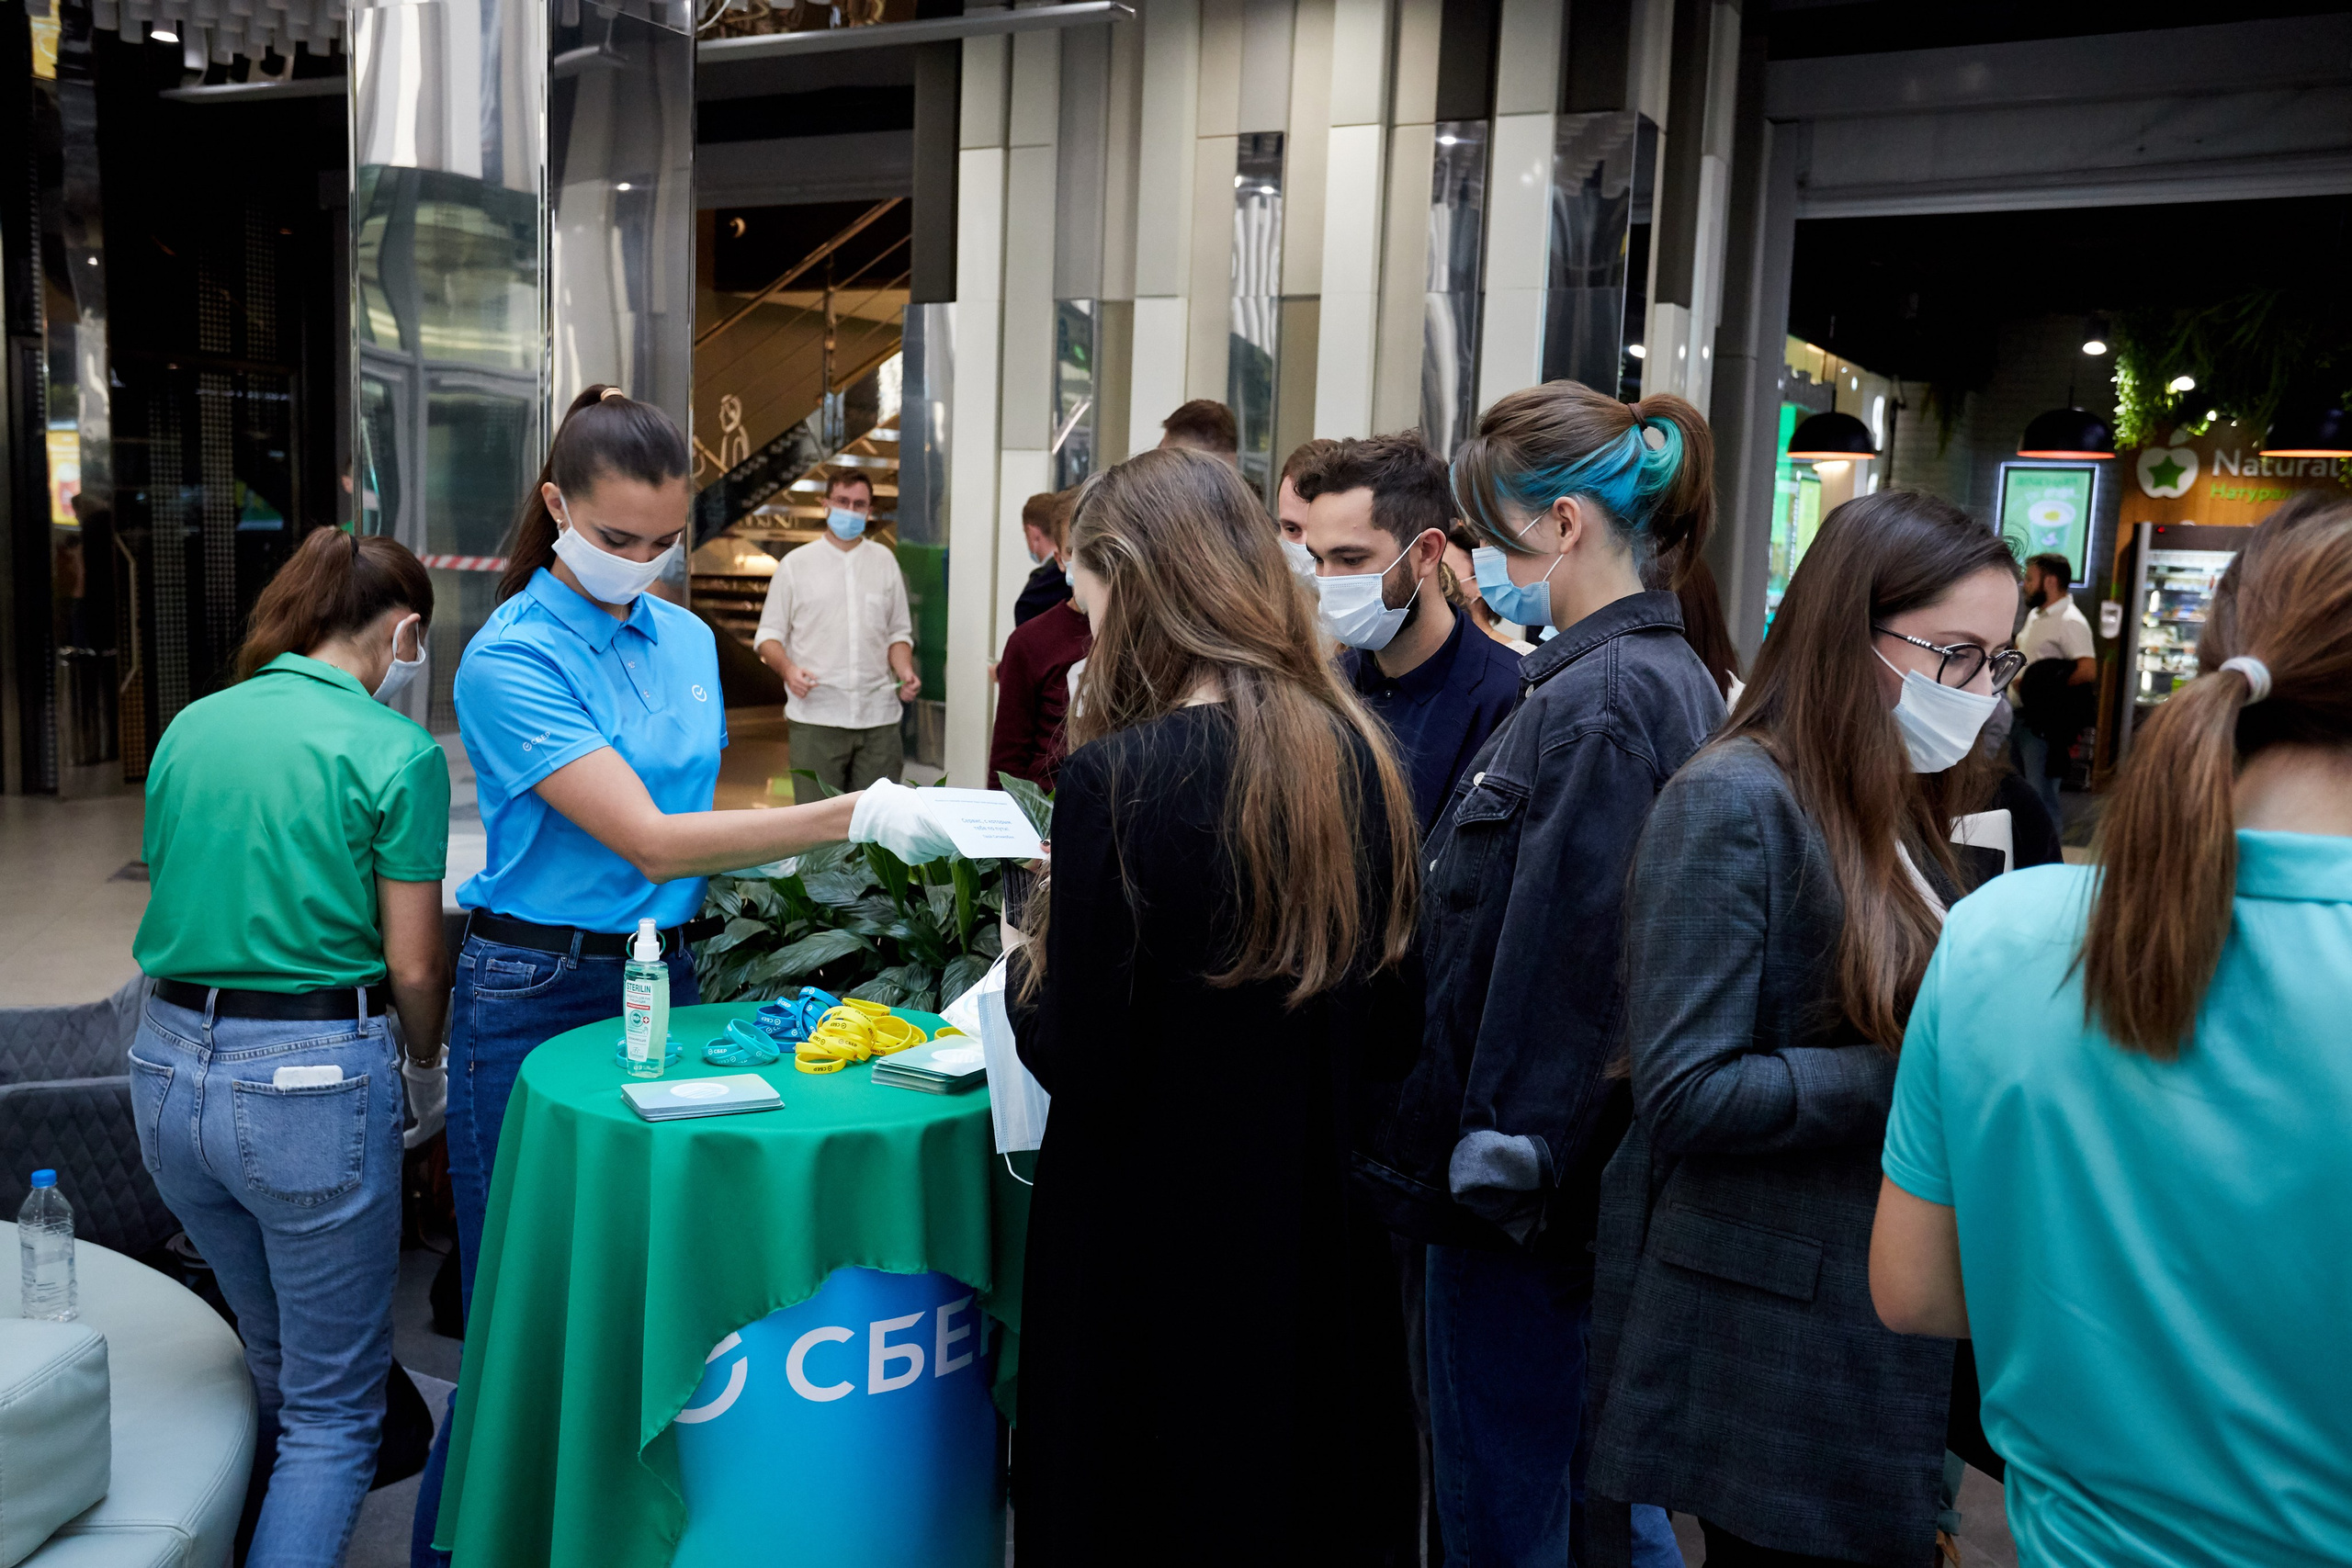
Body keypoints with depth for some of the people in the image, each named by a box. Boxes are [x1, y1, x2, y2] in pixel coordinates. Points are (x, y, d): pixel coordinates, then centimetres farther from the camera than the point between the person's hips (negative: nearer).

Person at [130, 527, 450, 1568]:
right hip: (311, 1082, -7)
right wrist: (426, 1066, 9)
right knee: (334, 1406, 8)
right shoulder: (395, 752, -11)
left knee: (276, 1363, 27)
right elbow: (412, 965, -9)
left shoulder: (190, 727, 7)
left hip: (168, 1068, 7)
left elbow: (172, 900, 11)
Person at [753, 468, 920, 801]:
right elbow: (768, 634, 7)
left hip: (878, 715, 2)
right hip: (816, 717, -2)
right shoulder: (796, 564, 7)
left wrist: (906, 672, -2)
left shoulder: (885, 562, 14)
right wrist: (787, 668, -14)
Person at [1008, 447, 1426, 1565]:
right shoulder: (1355, 753, -2)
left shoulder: (1117, 775, -20)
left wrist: (1028, 967, 2)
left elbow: (1077, 1065, -17)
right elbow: (1394, 1032, 5)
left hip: (1154, 1250, -5)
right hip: (1323, 1240, 6)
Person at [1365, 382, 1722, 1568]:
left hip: (1527, 1201, -10)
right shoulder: (1675, 679, 10)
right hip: (1601, 1179, 10)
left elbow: (1550, 969, -24)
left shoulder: (1593, 704, -21)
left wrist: (1493, 1165, -16)